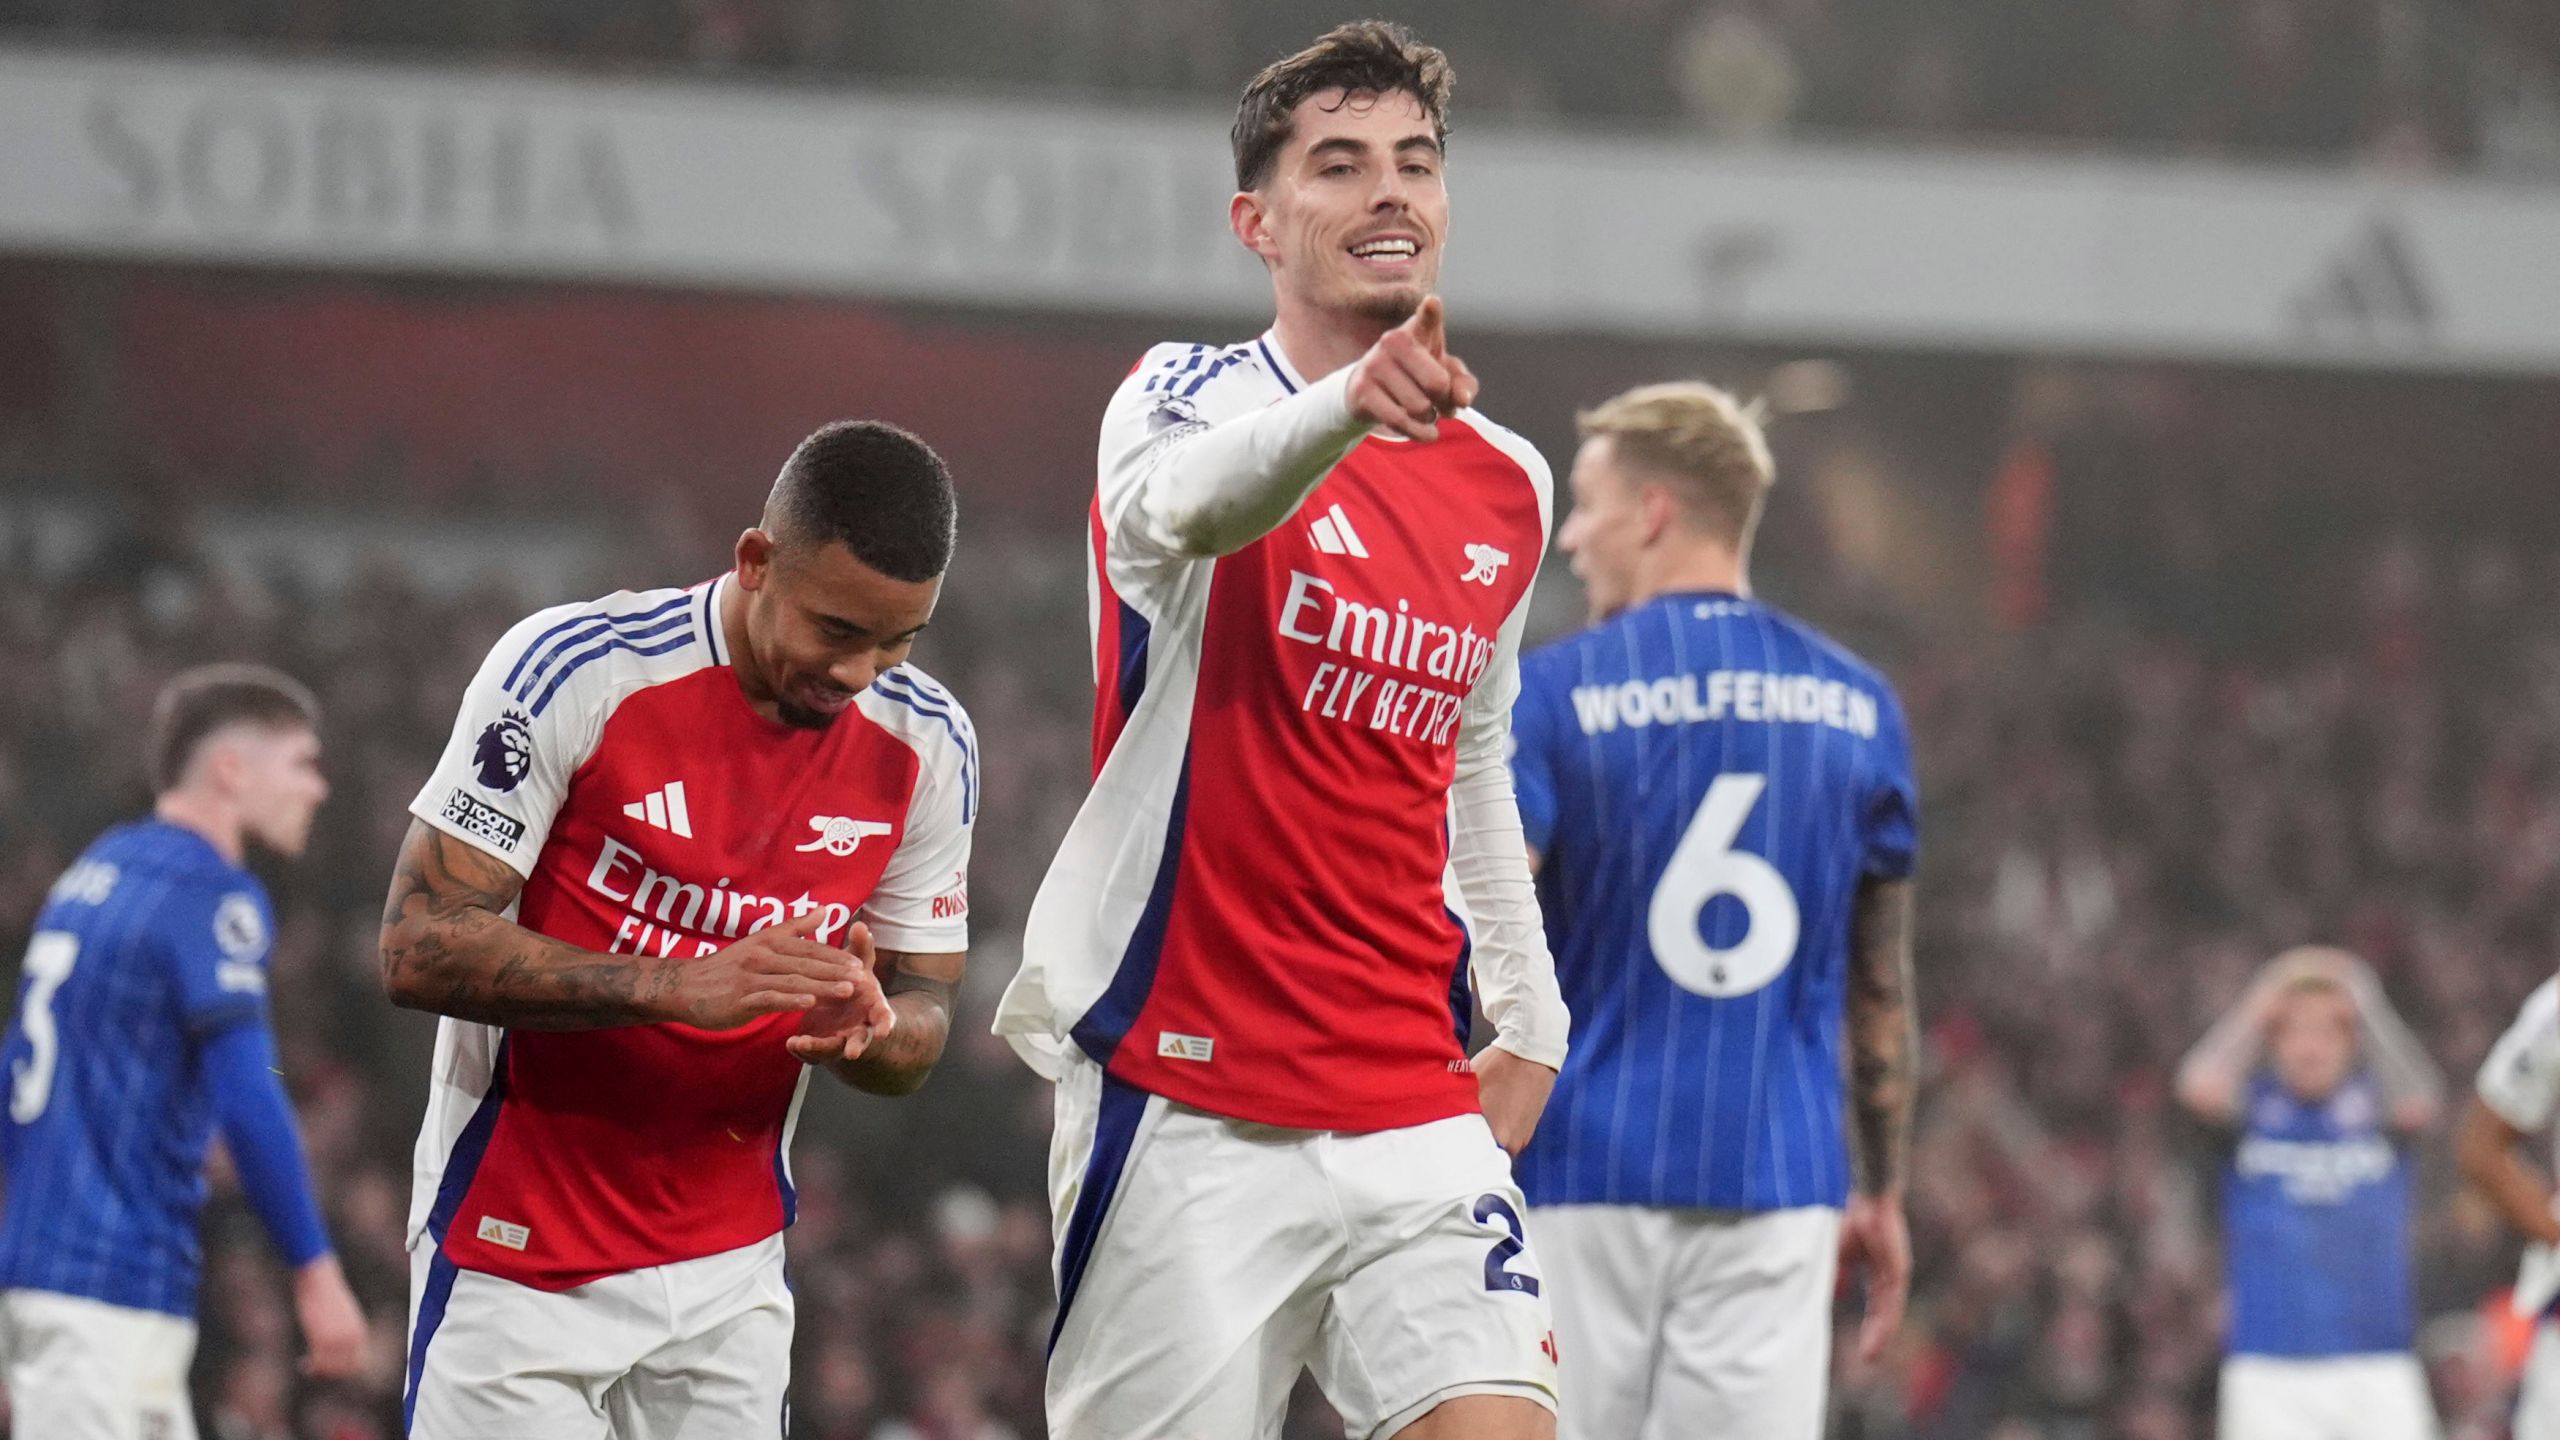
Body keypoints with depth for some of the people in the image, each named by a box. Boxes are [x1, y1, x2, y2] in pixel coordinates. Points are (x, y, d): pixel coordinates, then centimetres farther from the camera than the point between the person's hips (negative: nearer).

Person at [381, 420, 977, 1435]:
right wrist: (677, 987, -29)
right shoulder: (576, 671, -16)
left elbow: (923, 1009, 8)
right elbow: (418, 948, -18)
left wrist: (870, 1029, -18)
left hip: (730, 1270, 4)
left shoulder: (926, 746, -1)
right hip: (520, 1264, -4)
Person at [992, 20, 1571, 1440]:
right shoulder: (1192, 396, -5)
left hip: (1416, 1112, 4)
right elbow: (1184, 499, -32)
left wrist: (1527, 1016, 20)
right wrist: (1346, 407, -52)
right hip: (1183, 1111, -4)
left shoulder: (1506, 488, 13)